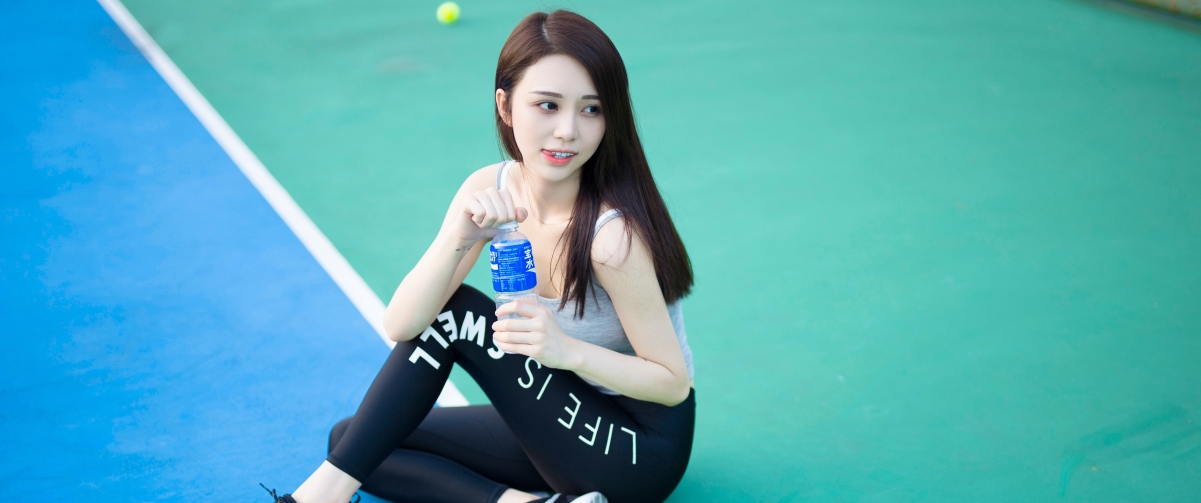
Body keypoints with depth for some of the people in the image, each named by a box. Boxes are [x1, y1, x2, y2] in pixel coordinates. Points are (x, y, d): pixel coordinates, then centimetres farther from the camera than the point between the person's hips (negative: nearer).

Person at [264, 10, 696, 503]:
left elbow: (675, 382, -19)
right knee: (351, 438, 2)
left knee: (454, 311, -19)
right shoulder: (492, 190, -9)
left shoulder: (612, 232, -27)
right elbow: (400, 326, -16)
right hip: (569, 424, 7)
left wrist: (569, 351, -34)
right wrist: (458, 237, -33)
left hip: (643, 447, -7)